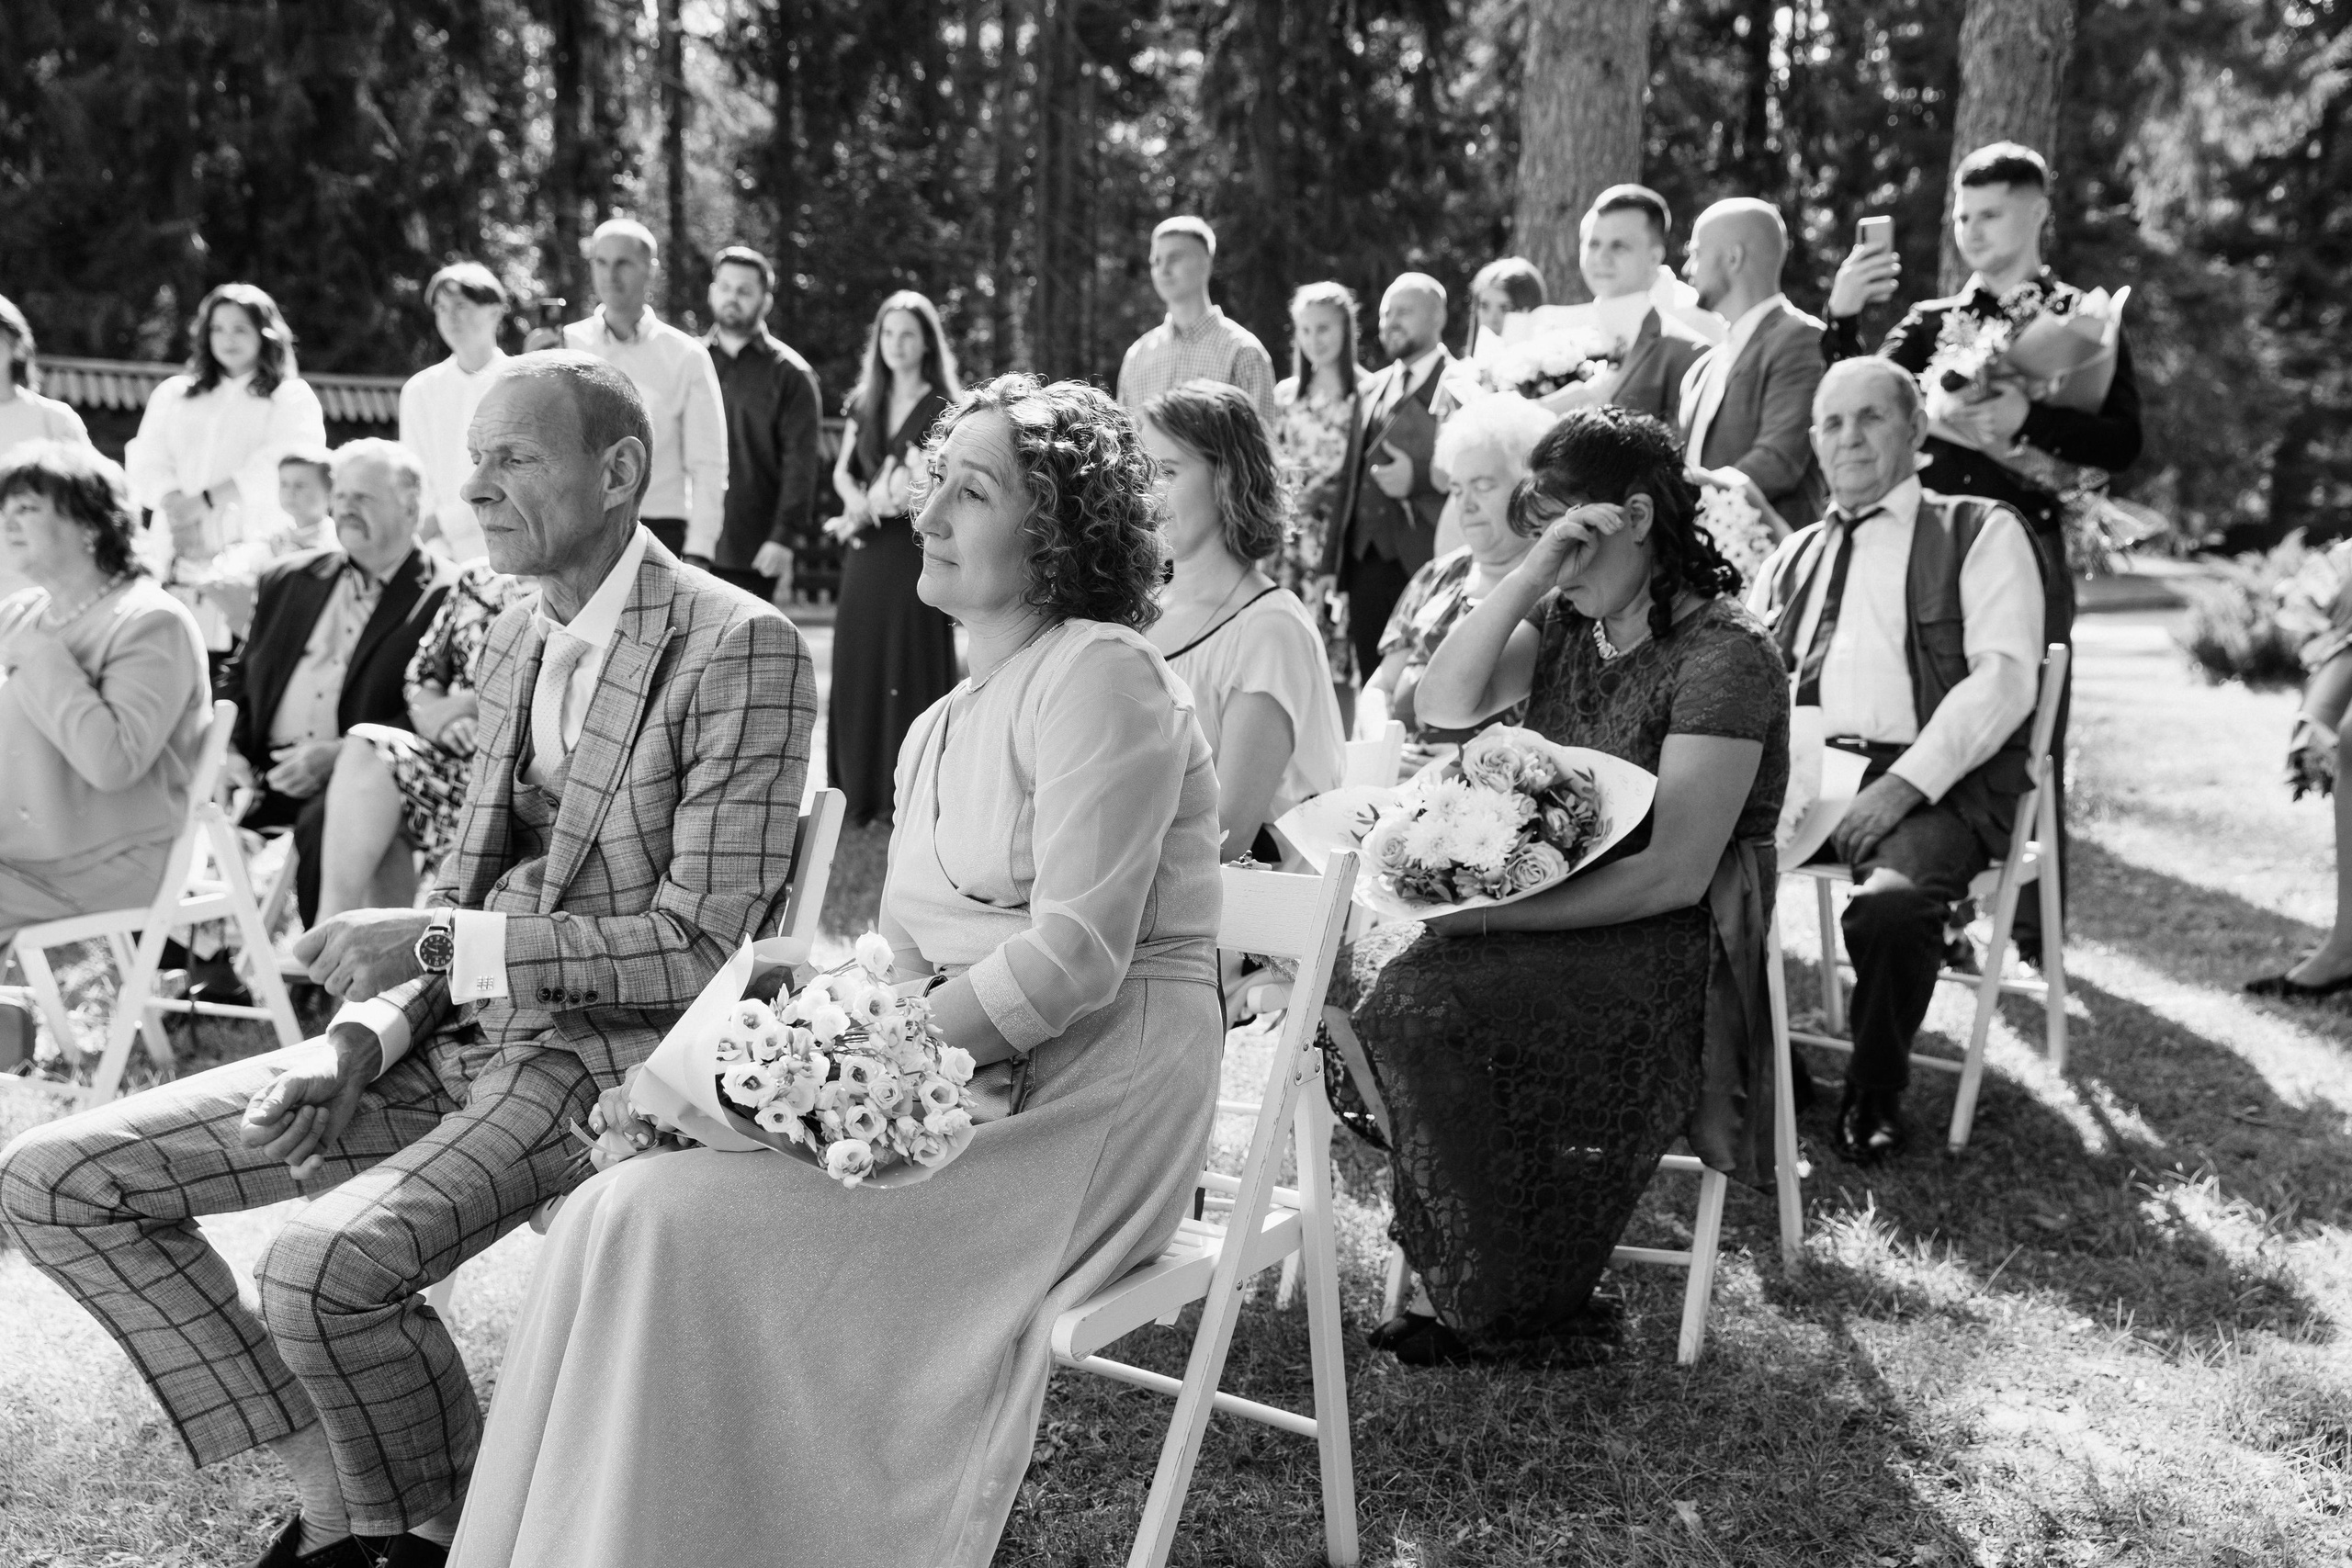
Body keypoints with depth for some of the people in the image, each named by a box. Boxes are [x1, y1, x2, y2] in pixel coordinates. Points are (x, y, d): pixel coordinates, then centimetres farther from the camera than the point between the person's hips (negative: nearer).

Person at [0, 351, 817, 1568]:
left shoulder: (738, 647, -13)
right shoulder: (513, 645, 13)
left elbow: (701, 946, -16)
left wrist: (437, 945, -18)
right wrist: (362, 1035, -2)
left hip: (610, 1054, -8)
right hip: (458, 1031, 8)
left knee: (320, 1265, -32)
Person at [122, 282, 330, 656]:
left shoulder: (291, 398, 10)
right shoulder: (174, 394, 23)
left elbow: (275, 469, -6)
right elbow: (147, 463, 10)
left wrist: (206, 500, -15)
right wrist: (176, 505, -9)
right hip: (174, 554, 3)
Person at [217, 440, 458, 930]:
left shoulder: (446, 598, 1)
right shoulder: (288, 581, 21)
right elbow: (239, 677, 24)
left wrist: (338, 754, -18)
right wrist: (229, 748, 3)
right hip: (263, 774, 6)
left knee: (324, 821, -35)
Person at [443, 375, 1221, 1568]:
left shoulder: (1101, 676, -9)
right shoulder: (937, 731, 18)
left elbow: (1074, 957, -17)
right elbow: (902, 971, 13)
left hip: (1084, 1105, -8)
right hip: (955, 1091, 8)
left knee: (669, 1222, -20)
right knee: (627, 1211, -11)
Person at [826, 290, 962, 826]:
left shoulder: (942, 408, -4)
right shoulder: (863, 403, 13)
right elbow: (842, 471, 9)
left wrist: (868, 509, -8)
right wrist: (865, 501, -10)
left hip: (915, 547, -5)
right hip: (865, 553, 5)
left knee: (909, 668, -4)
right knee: (857, 667, 5)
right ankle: (859, 788, 12)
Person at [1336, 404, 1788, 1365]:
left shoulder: (1726, 656, -14)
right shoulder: (1567, 626, 10)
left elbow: (1674, 875, -21)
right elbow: (1442, 708, -4)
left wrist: (1495, 912, -23)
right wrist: (1527, 578, -12)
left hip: (1677, 952, -8)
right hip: (1565, 915, 8)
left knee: (1422, 1004, -27)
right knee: (1358, 968, -13)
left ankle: (1507, 1306, -10)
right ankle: (1449, 1279, -5)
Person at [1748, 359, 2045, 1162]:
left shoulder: (1980, 533, 8)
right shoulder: (1795, 555, 25)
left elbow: (2005, 676, -5)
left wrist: (1904, 784, -18)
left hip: (1939, 783, -5)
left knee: (1891, 902, -35)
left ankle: (1875, 1097, -7)